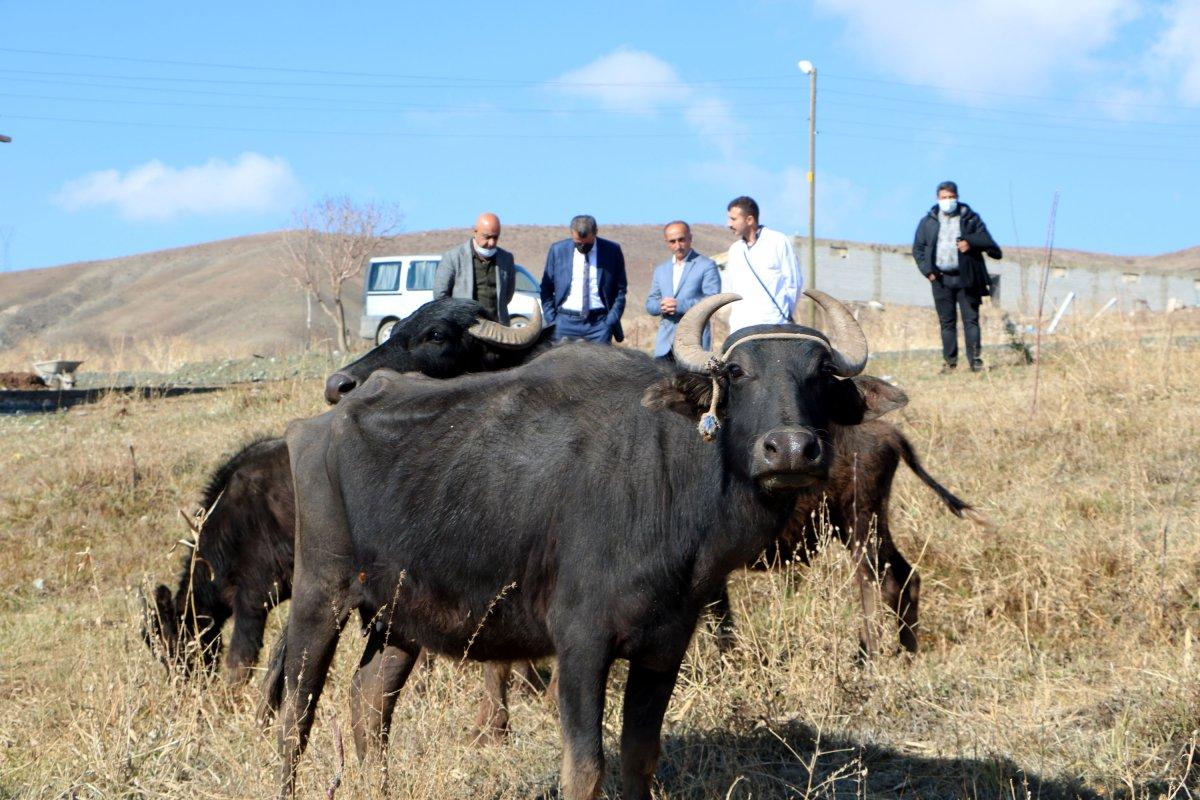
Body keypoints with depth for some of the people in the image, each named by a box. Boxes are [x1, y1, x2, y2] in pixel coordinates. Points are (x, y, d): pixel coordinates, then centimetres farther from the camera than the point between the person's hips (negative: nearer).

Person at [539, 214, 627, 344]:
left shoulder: (612, 251, 1)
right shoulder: (557, 250, 4)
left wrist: (611, 322, -3)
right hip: (566, 322, 1)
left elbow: (620, 290, 6)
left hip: (599, 323, -1)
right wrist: (551, 321, -1)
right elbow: (546, 290, 8)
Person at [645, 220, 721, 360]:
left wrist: (680, 305, -18)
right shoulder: (660, 270, 21)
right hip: (666, 342, 5)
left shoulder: (707, 266, 2)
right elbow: (650, 305, 18)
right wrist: (661, 306, -7)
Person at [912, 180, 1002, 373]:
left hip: (965, 277, -2)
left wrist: (971, 243, -17)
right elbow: (918, 248, 11)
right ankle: (950, 362, 7)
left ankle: (975, 360, -1)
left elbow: (986, 240, 2)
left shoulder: (970, 219, 5)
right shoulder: (928, 222, 9)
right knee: (947, 322, 4)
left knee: (971, 319, -2)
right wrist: (927, 270, -2)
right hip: (941, 278, 2)